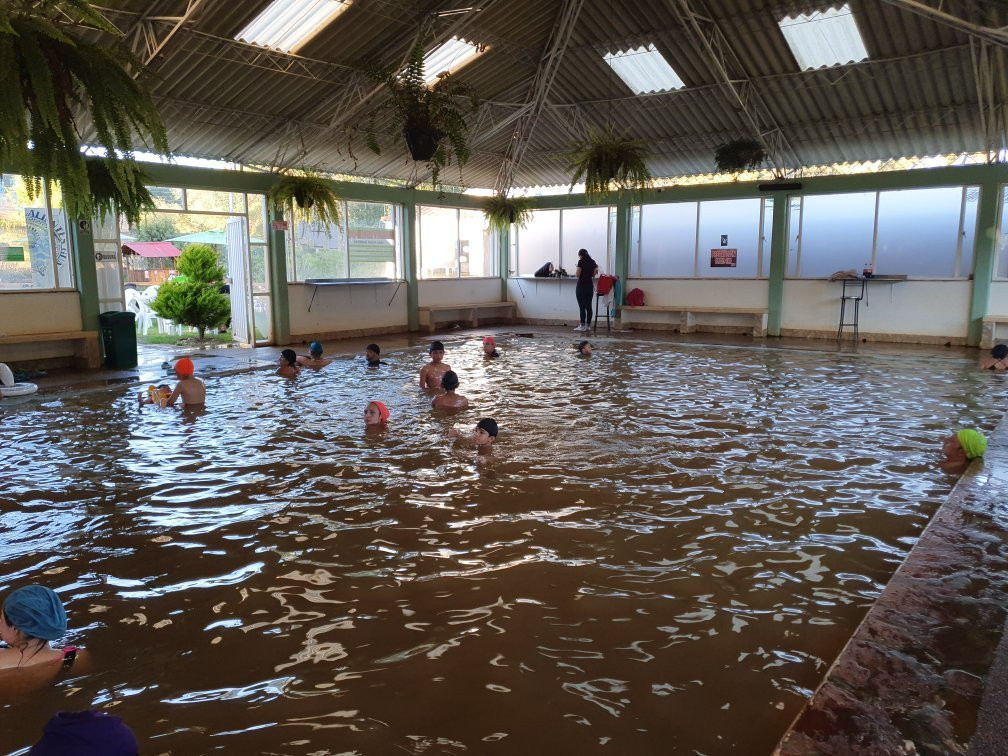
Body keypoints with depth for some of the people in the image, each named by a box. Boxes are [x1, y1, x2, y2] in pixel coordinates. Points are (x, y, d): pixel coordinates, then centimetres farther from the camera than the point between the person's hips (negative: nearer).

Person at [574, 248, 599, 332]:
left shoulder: (581, 262, -8)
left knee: (582, 306, -5)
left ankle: (582, 325, -6)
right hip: (590, 285, 6)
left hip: (581, 286, -6)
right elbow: (594, 274, 10)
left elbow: (577, 274, -12)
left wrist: (576, 269, 8)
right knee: (588, 306, 8)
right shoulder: (593, 262, 9)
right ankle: (588, 325, 10)